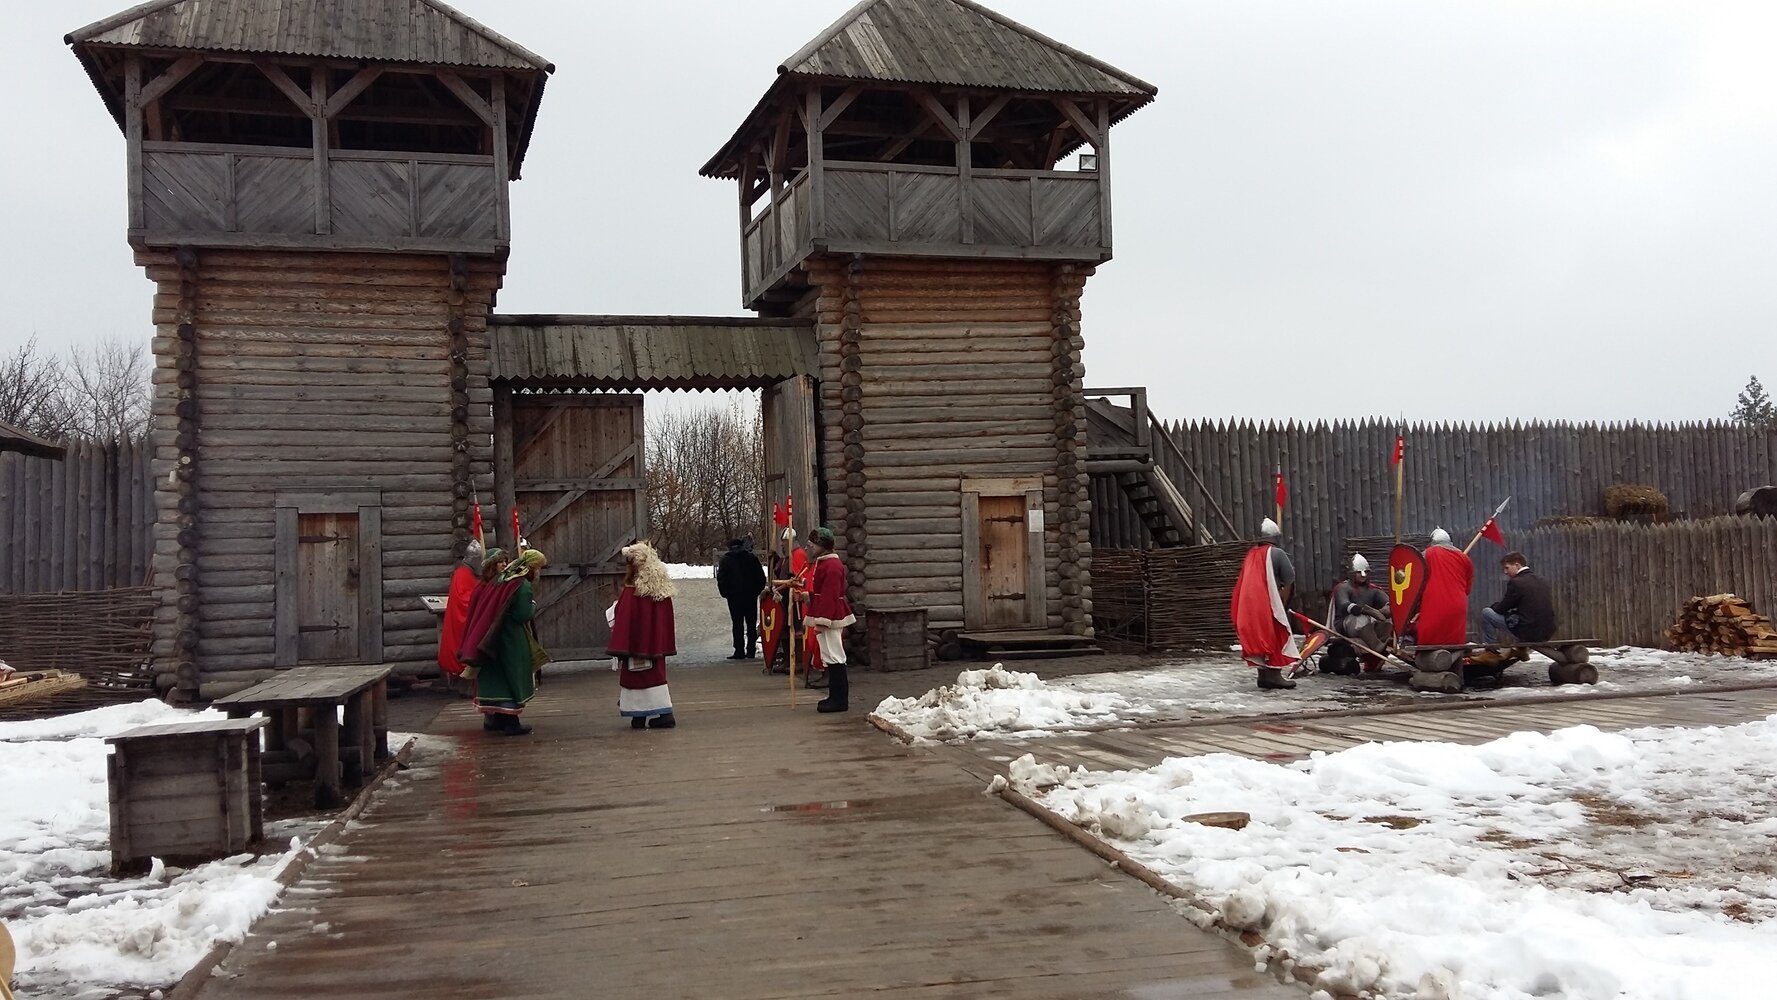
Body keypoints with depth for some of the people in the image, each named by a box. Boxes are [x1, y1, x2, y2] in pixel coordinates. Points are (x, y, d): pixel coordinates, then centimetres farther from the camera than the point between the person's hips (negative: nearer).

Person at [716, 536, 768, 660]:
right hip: (751, 596, 2)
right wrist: (757, 591, 13)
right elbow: (761, 577, 5)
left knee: (738, 624, 0)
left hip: (734, 596, -2)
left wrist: (725, 593, 6)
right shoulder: (752, 558, 5)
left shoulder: (726, 560, 1)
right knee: (751, 624, 7)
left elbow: (721, 579, -3)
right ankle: (751, 651, 6)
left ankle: (739, 651, -4)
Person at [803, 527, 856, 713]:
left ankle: (840, 700, -6)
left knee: (833, 657, -8)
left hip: (830, 617, -11)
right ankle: (836, 697, 20)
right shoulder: (822, 562, 16)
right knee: (830, 657, 14)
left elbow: (829, 596, -23)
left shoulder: (832, 566, -18)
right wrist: (806, 596, 12)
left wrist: (820, 621, -24)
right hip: (830, 616, 11)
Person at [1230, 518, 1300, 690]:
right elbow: (1289, 580, -5)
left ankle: (1263, 676, 14)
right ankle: (1274, 676, 0)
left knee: (1257, 638, 11)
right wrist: (1282, 603, 10)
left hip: (1248, 604, 6)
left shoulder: (1251, 553, 12)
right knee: (1275, 637, 2)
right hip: (1268, 603, -6)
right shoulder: (1277, 553, -5)